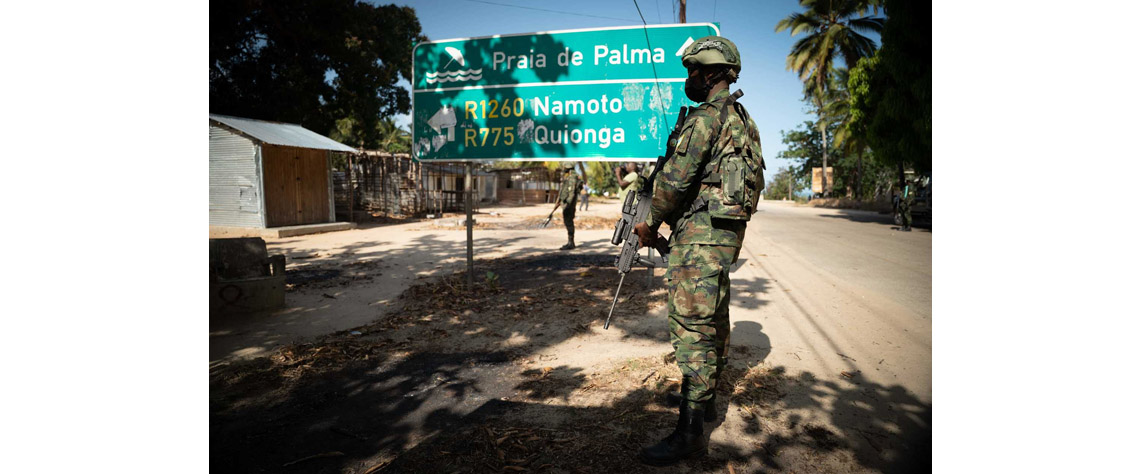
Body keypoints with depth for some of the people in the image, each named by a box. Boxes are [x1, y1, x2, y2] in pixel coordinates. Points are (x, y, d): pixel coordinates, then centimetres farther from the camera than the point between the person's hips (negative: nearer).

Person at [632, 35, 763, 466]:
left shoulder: (706, 116, -13)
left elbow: (676, 178, -17)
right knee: (713, 317, 18)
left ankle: (691, 431, -5)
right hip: (728, 230, 11)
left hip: (700, 232, -11)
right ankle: (706, 397, 33)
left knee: (691, 324, -10)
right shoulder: (742, 119, 18)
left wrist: (651, 223, -3)